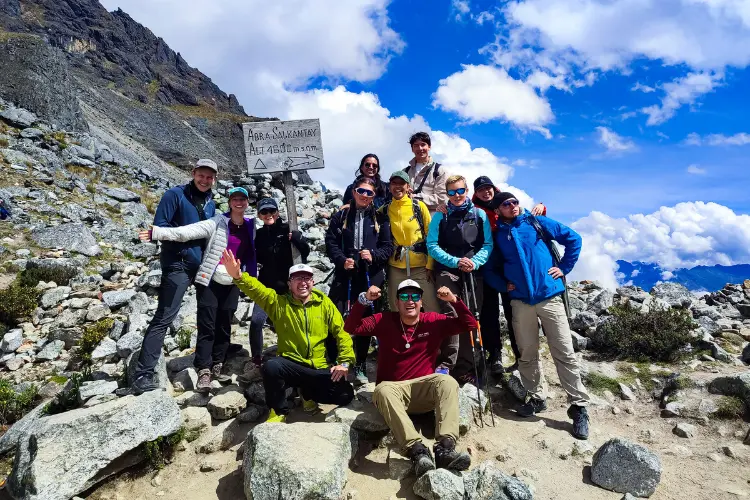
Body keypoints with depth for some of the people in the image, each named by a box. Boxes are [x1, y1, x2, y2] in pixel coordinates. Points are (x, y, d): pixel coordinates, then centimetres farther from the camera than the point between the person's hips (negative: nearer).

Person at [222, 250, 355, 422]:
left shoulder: (324, 303, 3)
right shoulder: (279, 303, 1)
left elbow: (341, 331, 3)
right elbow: (255, 289, -16)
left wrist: (345, 362, -7)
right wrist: (238, 275, -36)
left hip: (319, 369, 2)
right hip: (290, 365, -1)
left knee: (345, 394, -18)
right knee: (271, 367, -34)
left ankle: (308, 393, 14)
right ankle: (279, 411, -6)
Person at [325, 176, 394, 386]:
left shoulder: (380, 218, 9)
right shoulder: (341, 216, 9)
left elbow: (388, 246, 5)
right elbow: (331, 242, 4)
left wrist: (374, 256, -14)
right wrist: (341, 260, -12)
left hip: (371, 276, 1)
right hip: (344, 274, 0)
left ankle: (360, 366, 19)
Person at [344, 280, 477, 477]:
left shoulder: (434, 321, 3)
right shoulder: (384, 321, 1)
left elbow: (470, 324, 2)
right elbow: (351, 328, -6)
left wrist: (454, 300, -14)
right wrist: (364, 300, -20)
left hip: (423, 388, 1)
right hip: (393, 388, -1)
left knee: (448, 382, -29)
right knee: (383, 390, -36)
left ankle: (445, 448, -40)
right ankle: (417, 450, -44)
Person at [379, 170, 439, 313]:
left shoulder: (419, 206, 1)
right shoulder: (384, 210, 5)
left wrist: (430, 264, -5)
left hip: (420, 265, -2)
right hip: (396, 267, 2)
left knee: (432, 308, -2)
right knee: (397, 309, 9)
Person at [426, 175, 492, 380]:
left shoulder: (480, 215, 10)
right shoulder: (440, 216, 6)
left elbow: (488, 244, 5)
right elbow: (432, 246, -2)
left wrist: (475, 262, -14)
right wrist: (456, 262, -14)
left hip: (474, 272, 2)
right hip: (447, 270, -2)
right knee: (450, 314, -19)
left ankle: (464, 367, 12)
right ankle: (447, 362, -16)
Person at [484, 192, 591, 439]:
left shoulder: (536, 222, 6)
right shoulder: (497, 234, 10)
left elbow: (573, 239, 8)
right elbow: (489, 267, 16)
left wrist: (564, 267, 2)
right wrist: (503, 284, 2)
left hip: (549, 295, -2)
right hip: (521, 300, 2)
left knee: (564, 353, -1)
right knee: (527, 354, 8)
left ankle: (579, 406, 9)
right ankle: (536, 398, 25)